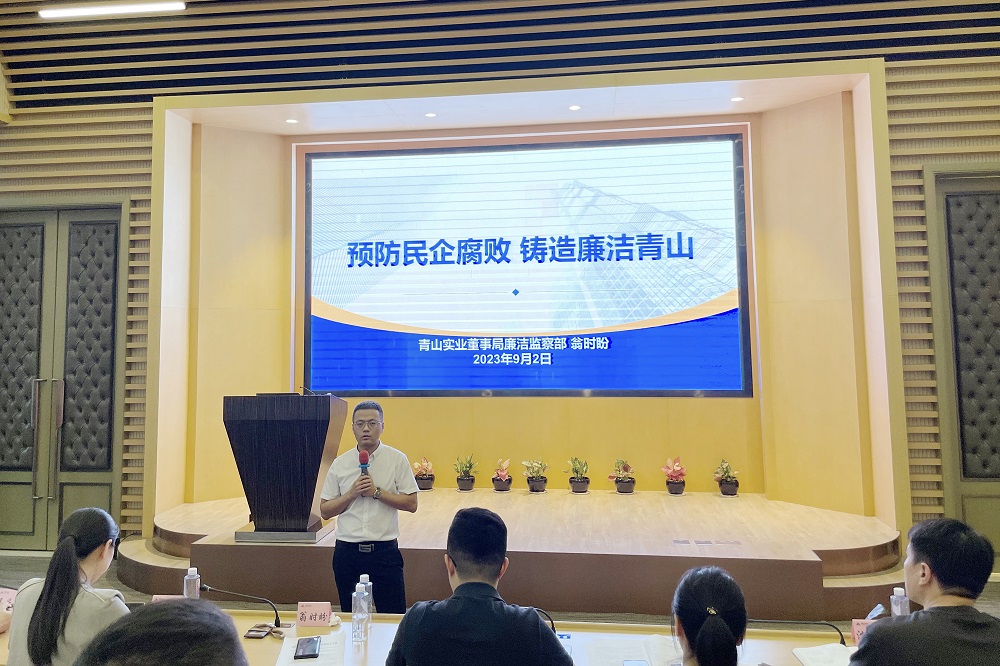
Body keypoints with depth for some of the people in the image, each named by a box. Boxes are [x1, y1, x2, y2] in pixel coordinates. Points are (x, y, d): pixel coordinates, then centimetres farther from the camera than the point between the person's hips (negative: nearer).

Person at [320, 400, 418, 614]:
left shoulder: (397, 459, -2)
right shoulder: (340, 464, 4)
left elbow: (411, 504, -5)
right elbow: (325, 510, 5)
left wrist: (377, 492, -14)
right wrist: (352, 494, -10)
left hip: (384, 549, -2)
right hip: (347, 550, 3)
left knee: (393, 615, 2)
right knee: (350, 615, 14)